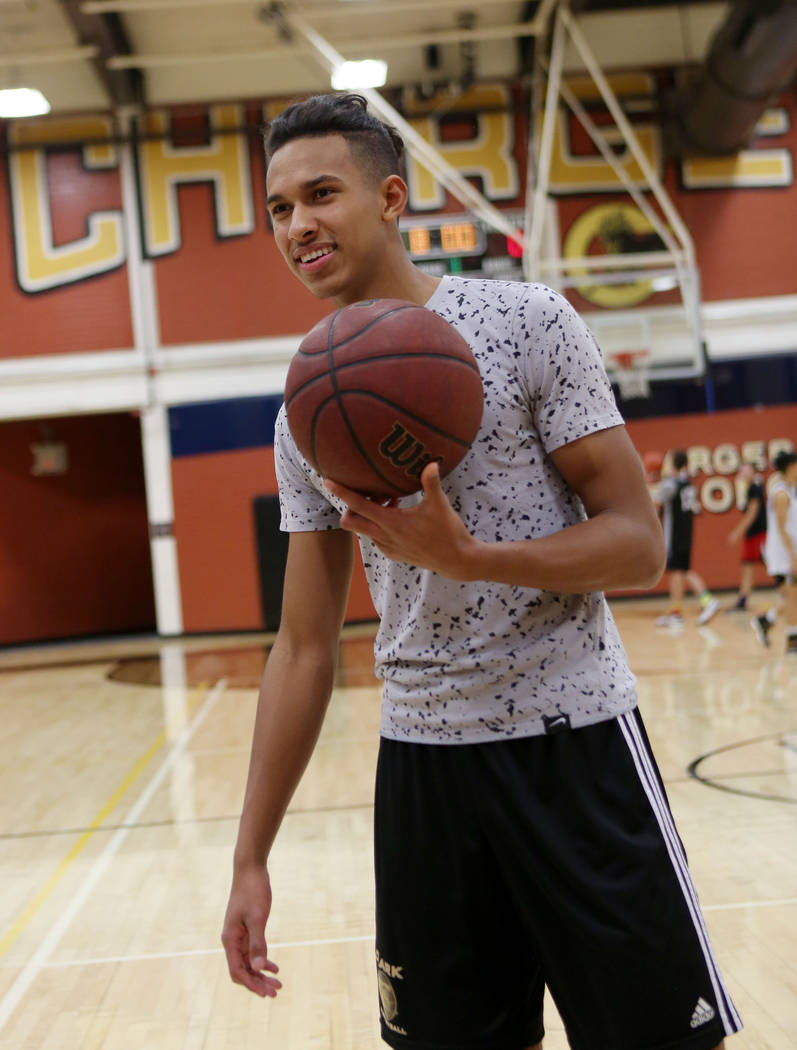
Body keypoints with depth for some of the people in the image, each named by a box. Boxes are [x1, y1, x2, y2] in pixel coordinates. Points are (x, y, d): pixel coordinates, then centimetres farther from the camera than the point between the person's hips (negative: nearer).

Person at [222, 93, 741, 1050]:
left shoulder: (526, 322, -6)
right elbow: (304, 648, 8)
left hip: (573, 738, -4)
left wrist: (464, 556, -26)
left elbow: (639, 545, -9)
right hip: (420, 756, 4)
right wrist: (251, 858, 5)